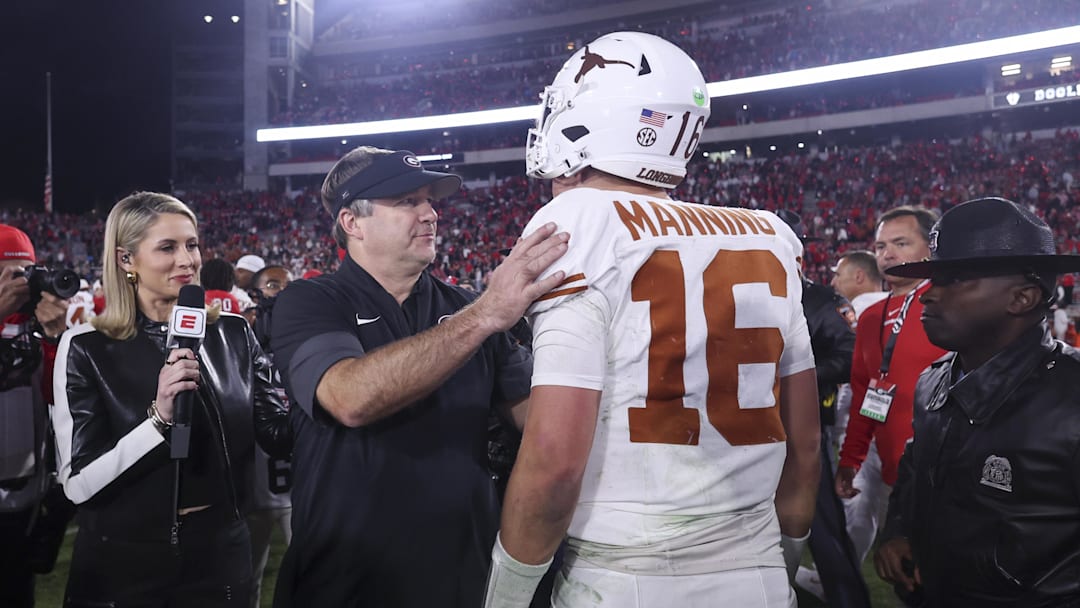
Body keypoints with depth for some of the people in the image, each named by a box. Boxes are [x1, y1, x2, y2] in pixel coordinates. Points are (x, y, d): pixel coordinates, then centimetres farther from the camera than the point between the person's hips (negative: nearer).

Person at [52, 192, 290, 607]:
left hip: (221, 552, 3)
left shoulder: (232, 335, -1)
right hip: (124, 562, -2)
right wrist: (159, 417, -25)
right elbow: (78, 483, -13)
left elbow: (279, 430, -2)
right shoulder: (86, 349, -9)